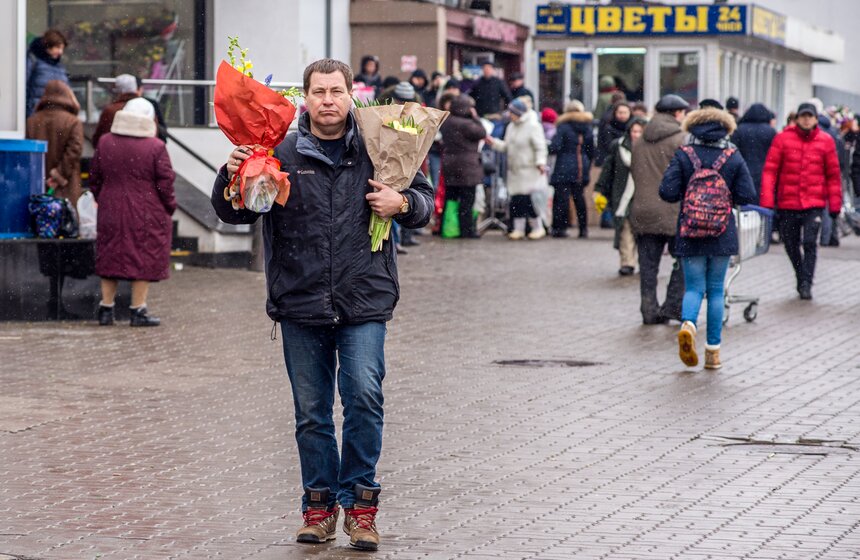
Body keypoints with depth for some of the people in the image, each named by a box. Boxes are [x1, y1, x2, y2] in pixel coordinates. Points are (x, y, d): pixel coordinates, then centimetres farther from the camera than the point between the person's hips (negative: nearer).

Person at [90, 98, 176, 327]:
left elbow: (95, 179, 8)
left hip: (111, 212, 4)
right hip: (147, 214, -4)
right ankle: (138, 311, 3)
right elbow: (165, 183, -9)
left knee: (111, 257, 12)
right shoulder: (156, 147, -11)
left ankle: (106, 308, 13)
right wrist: (169, 207, 5)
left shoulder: (105, 143, 2)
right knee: (144, 259, 3)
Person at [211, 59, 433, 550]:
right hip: (300, 306, 1)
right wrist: (232, 178, -12)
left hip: (364, 305, -1)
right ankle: (319, 505, 20)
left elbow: (425, 199, 14)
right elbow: (233, 214, 8)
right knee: (312, 413, 8)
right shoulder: (281, 154, 4)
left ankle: (361, 502, 1)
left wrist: (402, 204, -8)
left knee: (364, 396, -13)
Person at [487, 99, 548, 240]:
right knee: (515, 200, 5)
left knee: (529, 199, -9)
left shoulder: (533, 126, -10)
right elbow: (506, 147, 20)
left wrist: (540, 163, -24)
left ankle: (538, 227, 5)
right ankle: (518, 229, 11)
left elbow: (540, 147, -14)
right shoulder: (511, 127, 14)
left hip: (529, 170, -8)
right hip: (514, 170, 8)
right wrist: (493, 142, 7)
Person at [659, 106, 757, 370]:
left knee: (694, 287, 7)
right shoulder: (733, 157, -3)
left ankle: (688, 324, -24)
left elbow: (668, 192, -10)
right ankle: (713, 351, 11)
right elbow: (748, 196, -6)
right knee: (716, 289, 10)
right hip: (722, 235, 1)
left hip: (689, 234, 0)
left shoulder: (684, 155, -5)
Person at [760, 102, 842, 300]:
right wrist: (767, 201, -11)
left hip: (814, 204, -1)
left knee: (809, 243, -12)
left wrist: (835, 205, 6)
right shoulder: (783, 138, -2)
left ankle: (806, 284, -6)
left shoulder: (826, 141, 2)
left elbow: (833, 175, 7)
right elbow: (770, 170, -4)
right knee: (791, 244, 11)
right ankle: (801, 276, 32)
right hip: (787, 203, 1)